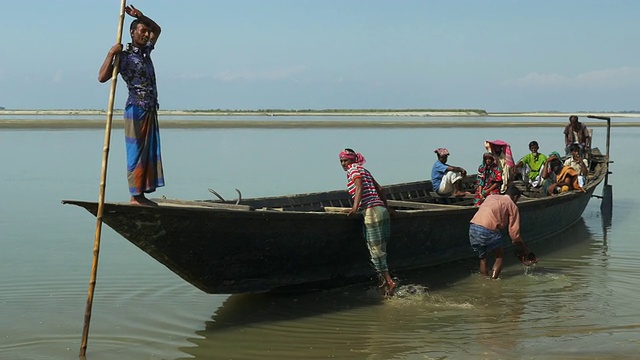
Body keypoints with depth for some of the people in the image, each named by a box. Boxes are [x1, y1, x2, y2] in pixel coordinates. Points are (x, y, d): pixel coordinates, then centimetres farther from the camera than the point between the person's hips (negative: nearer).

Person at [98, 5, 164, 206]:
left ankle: (142, 195, 9)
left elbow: (157, 29, 30)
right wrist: (111, 54, -20)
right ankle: (135, 196, -4)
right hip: (136, 109, -8)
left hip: (150, 110, 8)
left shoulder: (146, 51, 14)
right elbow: (102, 77, -15)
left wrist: (140, 16, 15)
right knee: (136, 152, -7)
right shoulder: (124, 56, -7)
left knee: (150, 152, 6)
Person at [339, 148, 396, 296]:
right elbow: (380, 189, 26)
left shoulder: (354, 169, 1)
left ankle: (388, 281, -10)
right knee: (379, 250, 10)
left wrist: (355, 206, -27)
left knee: (376, 250, -8)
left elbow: (359, 187, -17)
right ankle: (385, 280, 9)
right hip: (381, 210, 9)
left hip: (371, 211, -9)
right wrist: (386, 207, 30)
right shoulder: (363, 170, 25)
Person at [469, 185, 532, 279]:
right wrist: (524, 249, 22)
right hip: (488, 229, -5)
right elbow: (514, 233, 9)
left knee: (483, 257, 24)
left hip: (473, 227, 5)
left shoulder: (491, 197, 28)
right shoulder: (513, 206, 13)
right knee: (500, 256, 16)